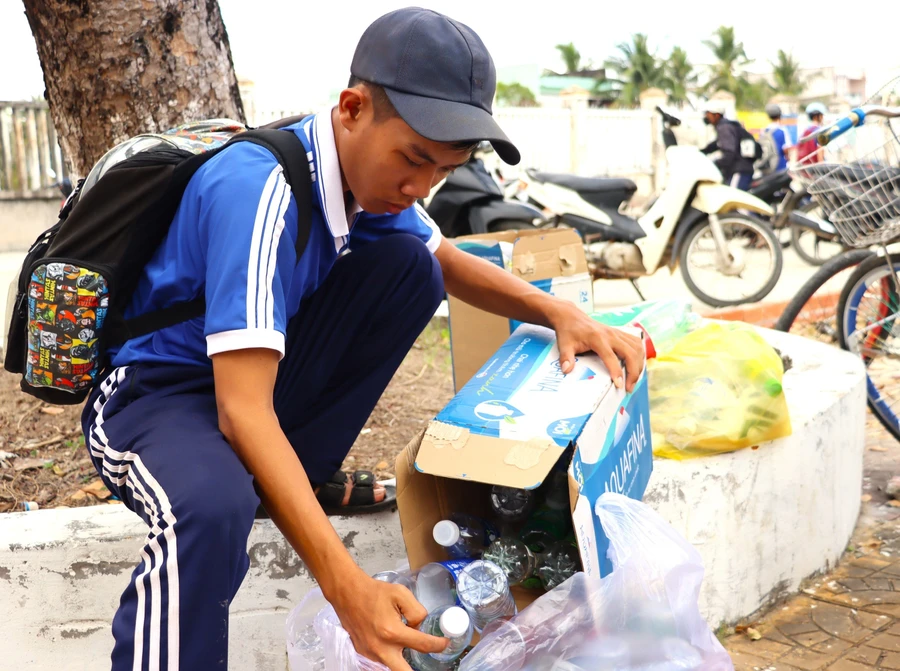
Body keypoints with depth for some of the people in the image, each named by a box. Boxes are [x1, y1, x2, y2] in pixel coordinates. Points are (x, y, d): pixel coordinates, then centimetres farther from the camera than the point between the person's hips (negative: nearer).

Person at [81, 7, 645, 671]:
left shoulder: (369, 169, -5)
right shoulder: (260, 191, -30)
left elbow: (447, 261, 12)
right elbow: (242, 410, -36)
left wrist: (560, 312, -7)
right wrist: (348, 589, -41)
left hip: (257, 375, 8)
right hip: (155, 391, -8)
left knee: (408, 264, -6)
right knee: (215, 506, -41)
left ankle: (303, 475, 2)